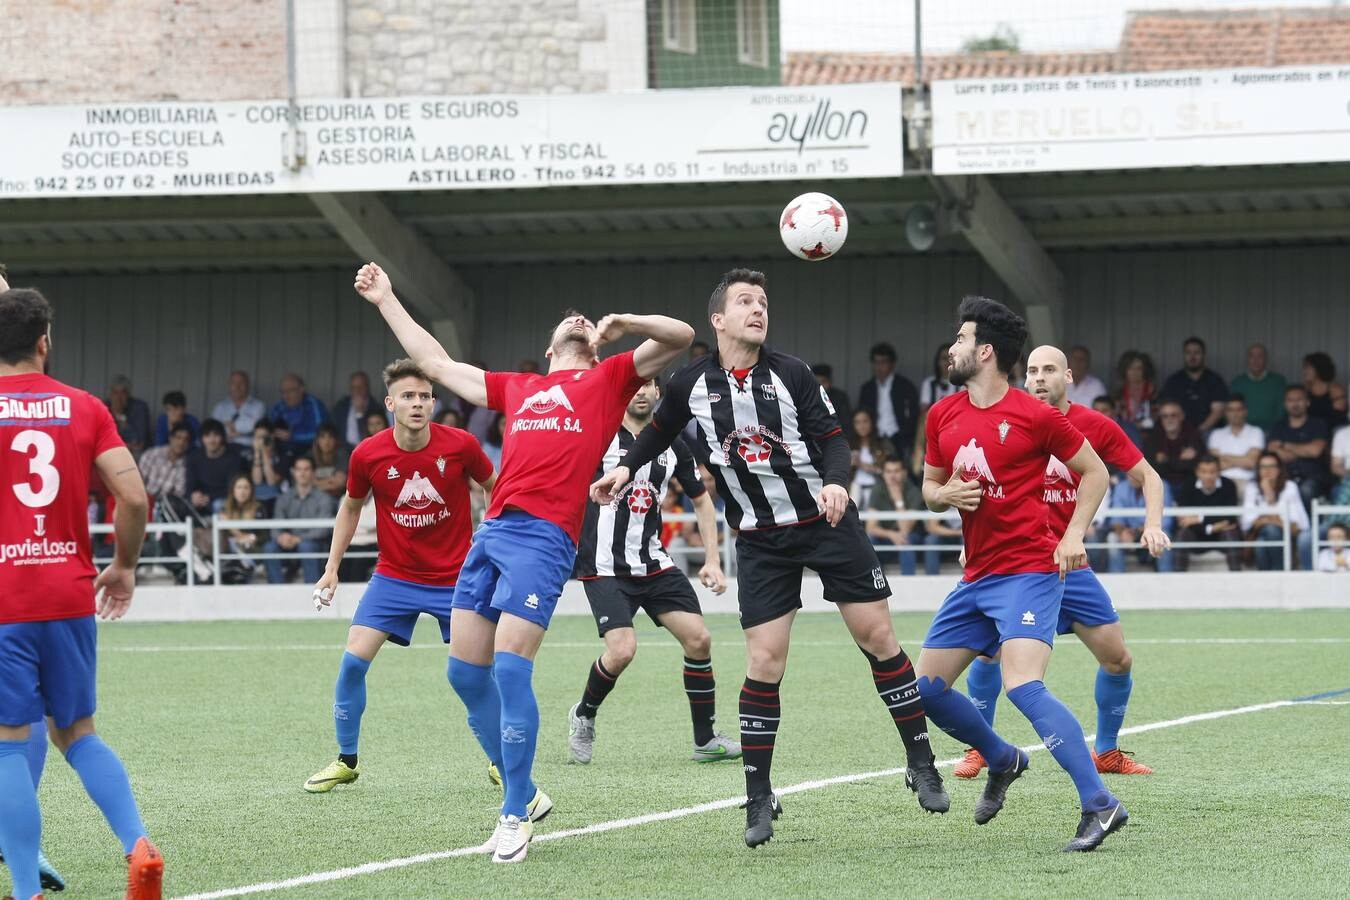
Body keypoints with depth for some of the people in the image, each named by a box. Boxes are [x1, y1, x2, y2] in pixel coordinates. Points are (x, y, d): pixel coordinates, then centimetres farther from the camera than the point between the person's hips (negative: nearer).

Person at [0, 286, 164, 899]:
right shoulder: (85, 409, 4)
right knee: (78, 735, 16)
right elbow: (133, 497, -2)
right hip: (70, 596, 3)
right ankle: (138, 846, -3)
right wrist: (124, 566, 13)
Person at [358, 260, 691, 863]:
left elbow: (680, 337, 8)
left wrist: (620, 324, -3)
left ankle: (516, 816, -6)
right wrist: (386, 302, 38)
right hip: (491, 532, 6)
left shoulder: (608, 380, 15)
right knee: (465, 673, 3)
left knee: (510, 668, -15)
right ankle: (523, 793, 19)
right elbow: (436, 364, 35)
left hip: (544, 537, -6)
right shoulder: (516, 389, 27)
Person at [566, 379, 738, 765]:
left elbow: (702, 500, 16)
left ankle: (706, 740, 8)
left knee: (698, 639, -6)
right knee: (622, 650, -20)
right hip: (605, 569, -5)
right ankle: (583, 715, 10)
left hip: (654, 564, 5)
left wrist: (713, 561, 11)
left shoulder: (672, 446, 7)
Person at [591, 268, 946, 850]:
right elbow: (660, 430, 18)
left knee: (878, 637, -3)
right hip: (760, 540, 0)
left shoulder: (790, 374, -6)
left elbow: (832, 437, -6)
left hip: (826, 521, 0)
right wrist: (626, 468, 4)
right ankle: (759, 800, 3)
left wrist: (835, 481, -25)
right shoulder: (692, 384, -2)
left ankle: (921, 765, 11)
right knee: (765, 662, -7)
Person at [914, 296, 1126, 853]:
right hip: (976, 577, 8)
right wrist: (946, 494, -3)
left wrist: (1074, 535, -10)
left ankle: (1100, 804, -24)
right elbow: (930, 487, 21)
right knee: (926, 686, 7)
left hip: (1029, 571, -8)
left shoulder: (1035, 416, -9)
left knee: (1023, 686, -25)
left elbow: (1094, 472, 2)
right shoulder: (943, 416, 9)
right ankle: (1002, 761, 33)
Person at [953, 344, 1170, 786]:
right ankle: (979, 749, 1)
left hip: (1070, 563, 2)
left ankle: (1106, 752, 20)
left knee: (1118, 660, -1)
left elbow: (1147, 476, 5)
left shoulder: (1096, 426, -3)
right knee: (989, 649, -17)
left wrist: (1153, 525, -12)